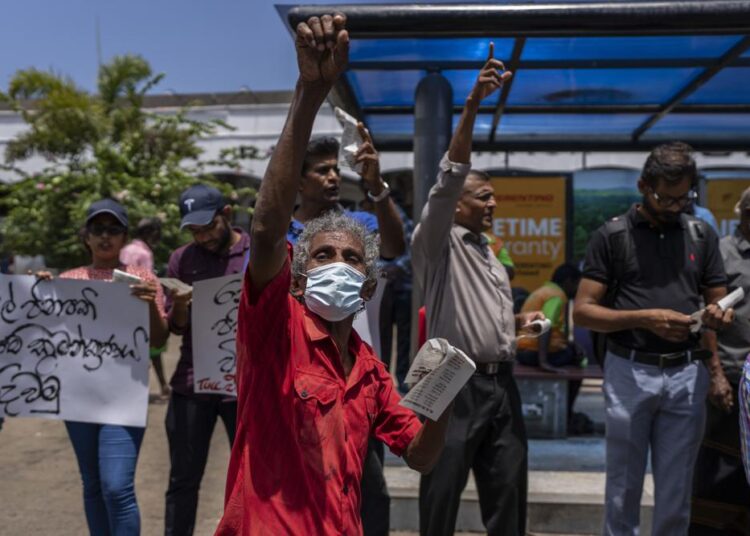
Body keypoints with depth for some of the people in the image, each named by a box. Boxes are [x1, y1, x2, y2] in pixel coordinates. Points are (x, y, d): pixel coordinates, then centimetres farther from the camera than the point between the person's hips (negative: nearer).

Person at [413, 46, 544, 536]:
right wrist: (473, 104, -26)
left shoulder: (492, 257, 21)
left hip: (502, 384, 7)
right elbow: (450, 177, -18)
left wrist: (521, 322, 10)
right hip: (457, 384, -7)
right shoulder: (438, 243, -3)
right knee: (443, 494, 1)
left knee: (509, 496, 10)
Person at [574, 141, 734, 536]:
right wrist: (644, 318, -19)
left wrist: (718, 314, -11)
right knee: (623, 490, 8)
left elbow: (718, 303, 13)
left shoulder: (701, 235, 8)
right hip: (629, 373, -2)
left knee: (676, 495, 11)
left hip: (687, 375, 3)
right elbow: (583, 311, -6)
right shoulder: (611, 235, -2)